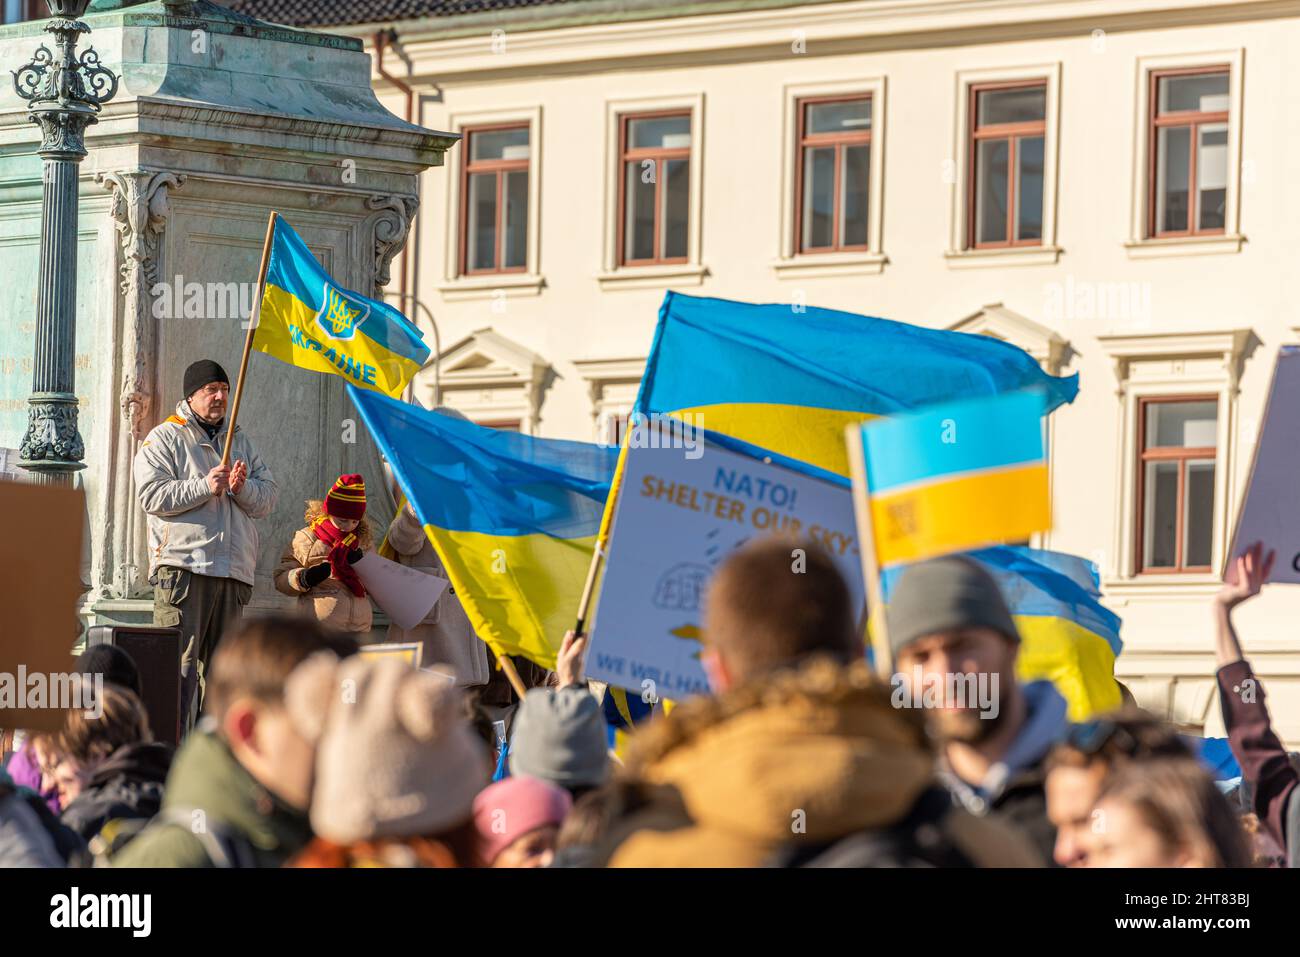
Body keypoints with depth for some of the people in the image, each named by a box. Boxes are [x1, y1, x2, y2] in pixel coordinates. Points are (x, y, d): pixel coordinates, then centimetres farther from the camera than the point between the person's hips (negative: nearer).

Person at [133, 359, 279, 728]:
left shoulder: (241, 442, 22)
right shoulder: (164, 438, 5)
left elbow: (268, 498, 16)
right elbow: (152, 495, -8)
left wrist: (243, 488, -5)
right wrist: (204, 487, -15)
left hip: (234, 571, 6)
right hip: (183, 566, -6)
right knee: (181, 662, -12)